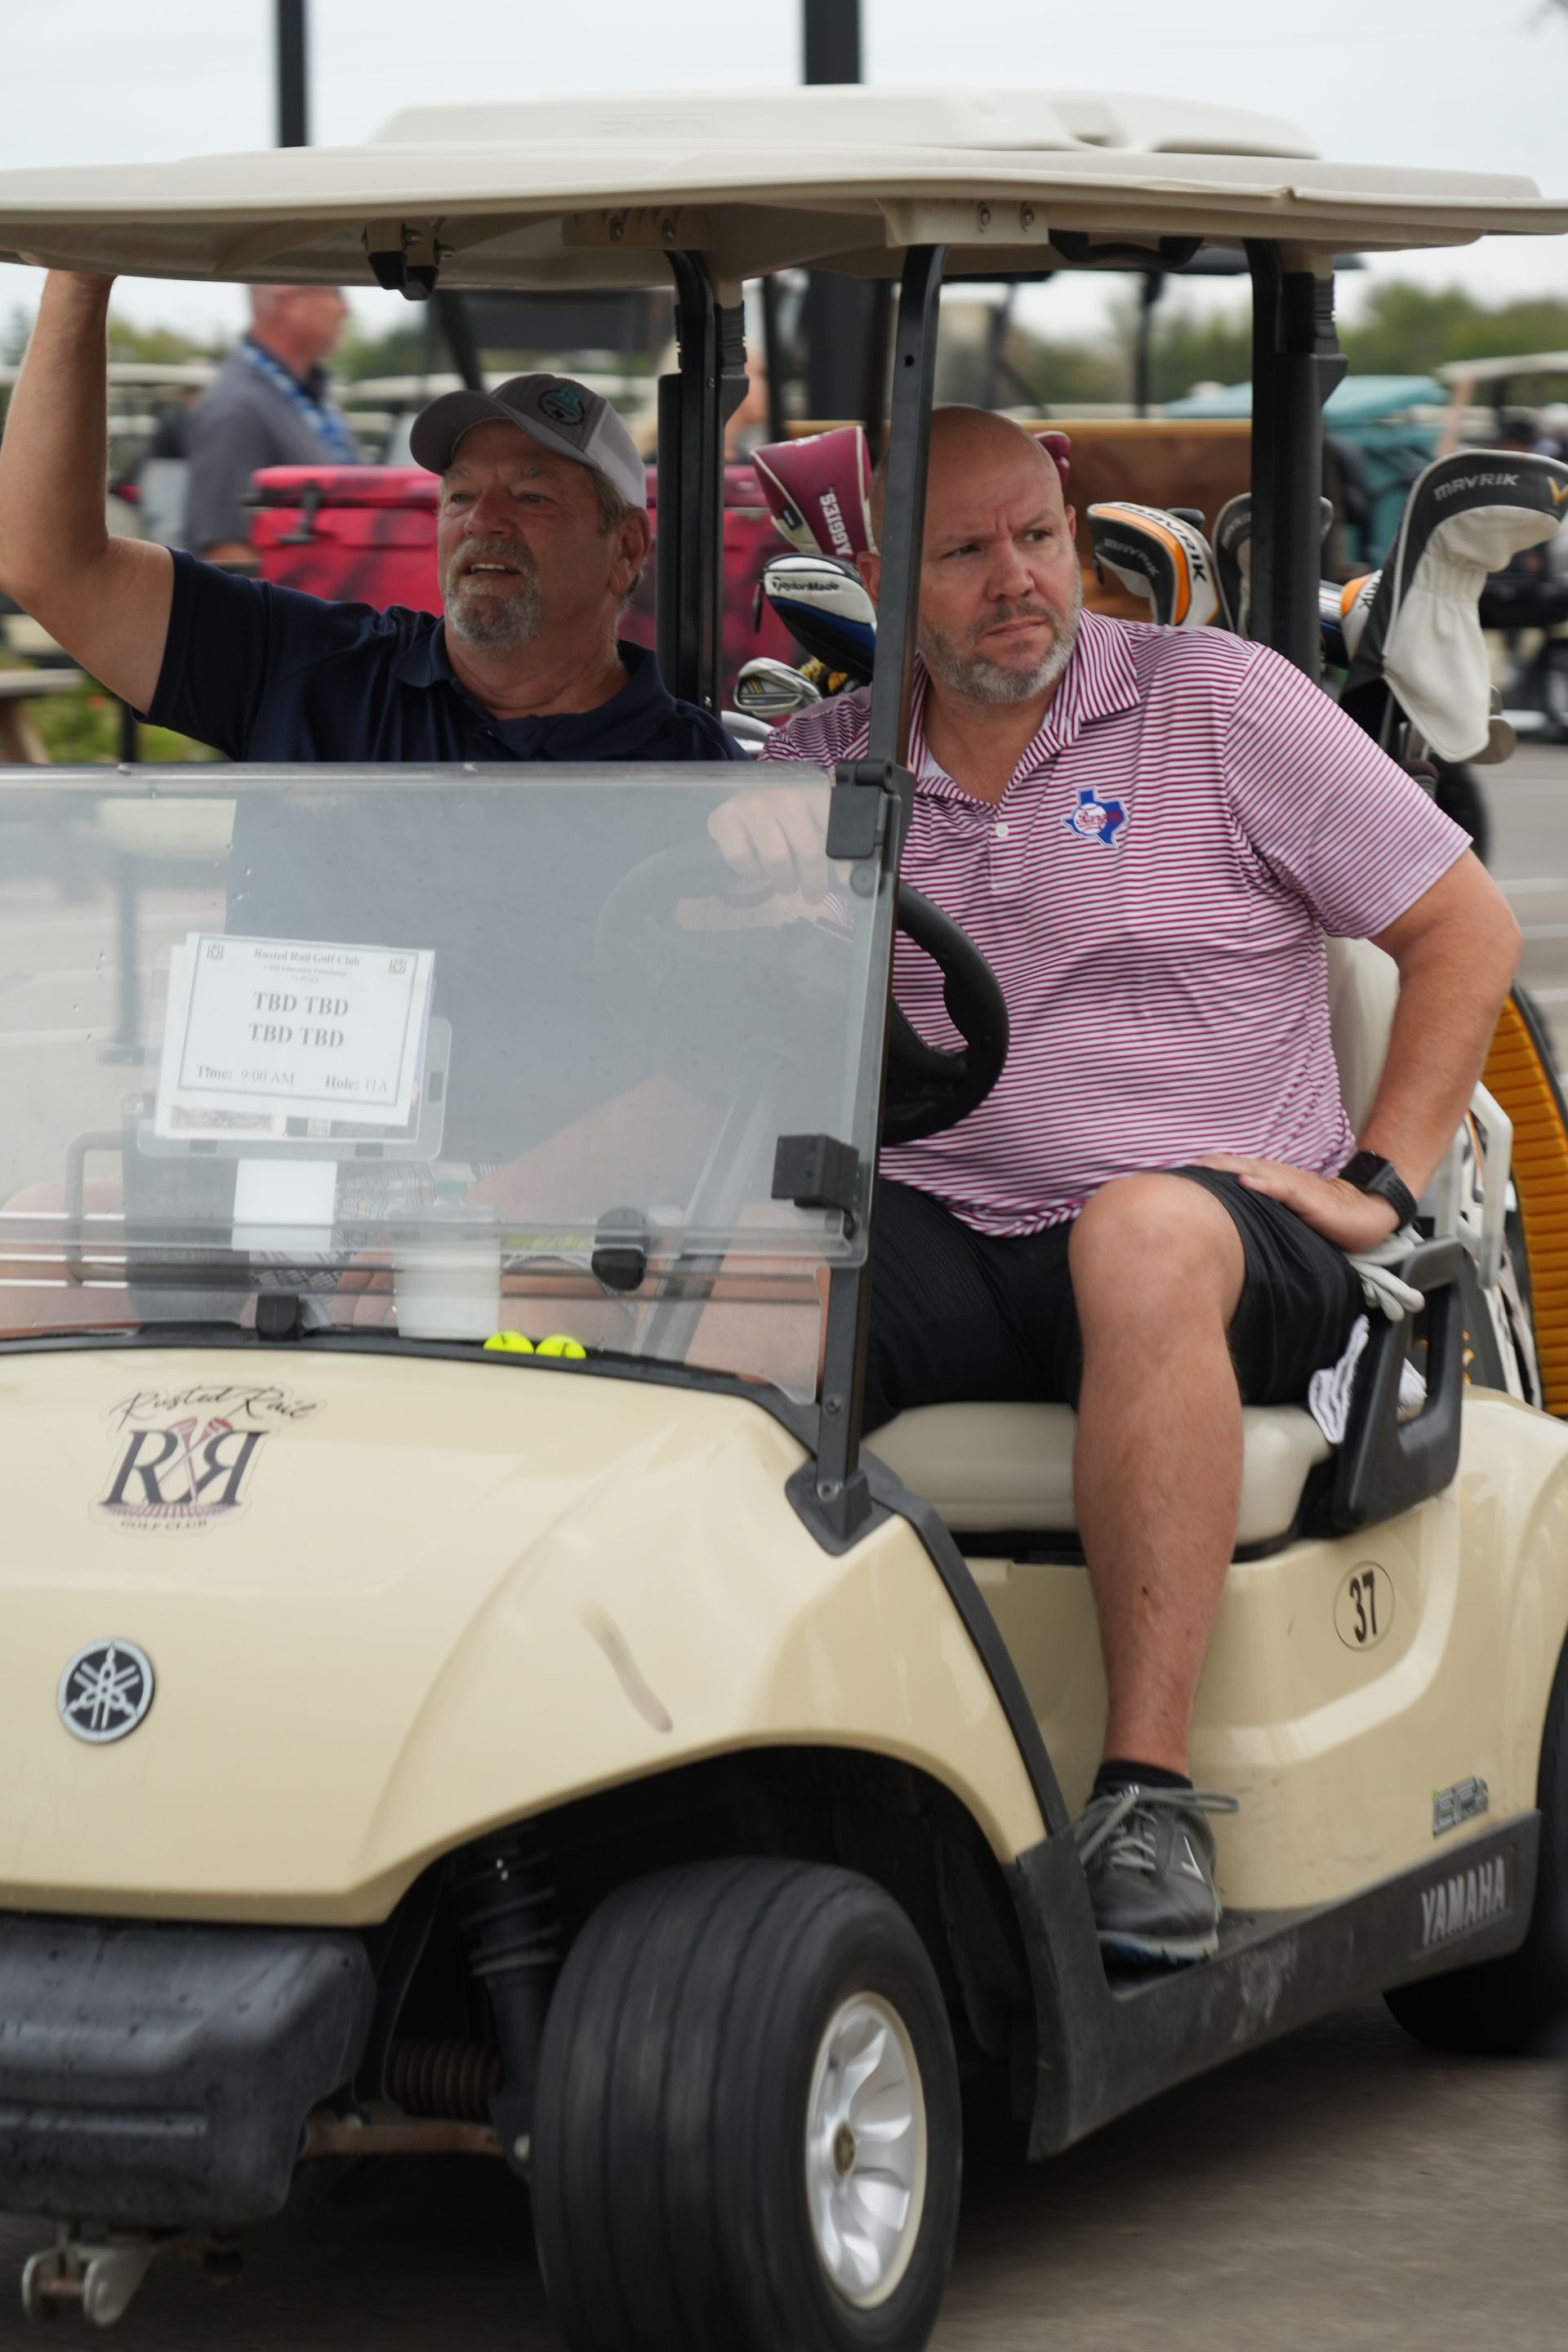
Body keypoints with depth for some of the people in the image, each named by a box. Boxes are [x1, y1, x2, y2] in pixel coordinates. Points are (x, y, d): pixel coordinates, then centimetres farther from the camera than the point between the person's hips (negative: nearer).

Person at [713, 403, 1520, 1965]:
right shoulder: (829, 762, 12)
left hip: (1232, 1241, -3)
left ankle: (1149, 1793, -40)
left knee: (1145, 1233, -40)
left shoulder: (1217, 702, 3)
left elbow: (1466, 927, 5)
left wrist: (1382, 1182, -4)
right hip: (936, 1242, 3)